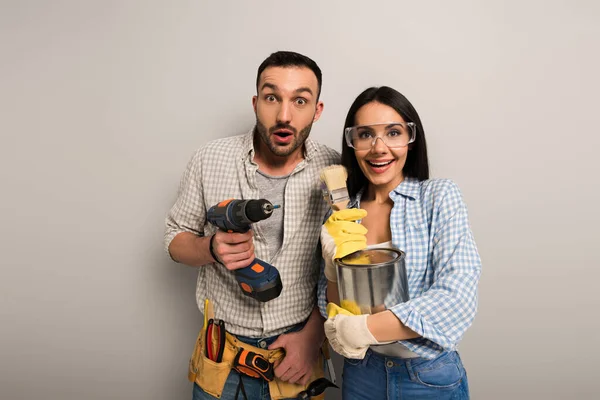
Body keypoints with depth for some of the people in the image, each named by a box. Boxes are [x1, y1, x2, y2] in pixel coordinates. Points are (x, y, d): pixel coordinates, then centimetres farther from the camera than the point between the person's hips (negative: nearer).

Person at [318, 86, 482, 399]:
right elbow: (334, 313, -2)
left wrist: (363, 329, -23)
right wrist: (334, 268, -21)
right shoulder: (342, 213, -3)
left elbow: (456, 298, -22)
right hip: (360, 373, 3)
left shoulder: (440, 196, -12)